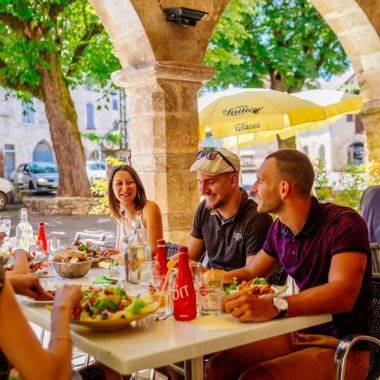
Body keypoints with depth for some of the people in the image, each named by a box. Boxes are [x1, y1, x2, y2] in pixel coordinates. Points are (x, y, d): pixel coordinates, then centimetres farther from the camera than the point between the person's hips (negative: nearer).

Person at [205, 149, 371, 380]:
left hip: (341, 347, -6)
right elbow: (250, 273, 17)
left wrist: (274, 307, -47)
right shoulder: (280, 228, 4)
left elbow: (344, 294, -33)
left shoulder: (344, 223, -18)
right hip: (296, 334, 7)